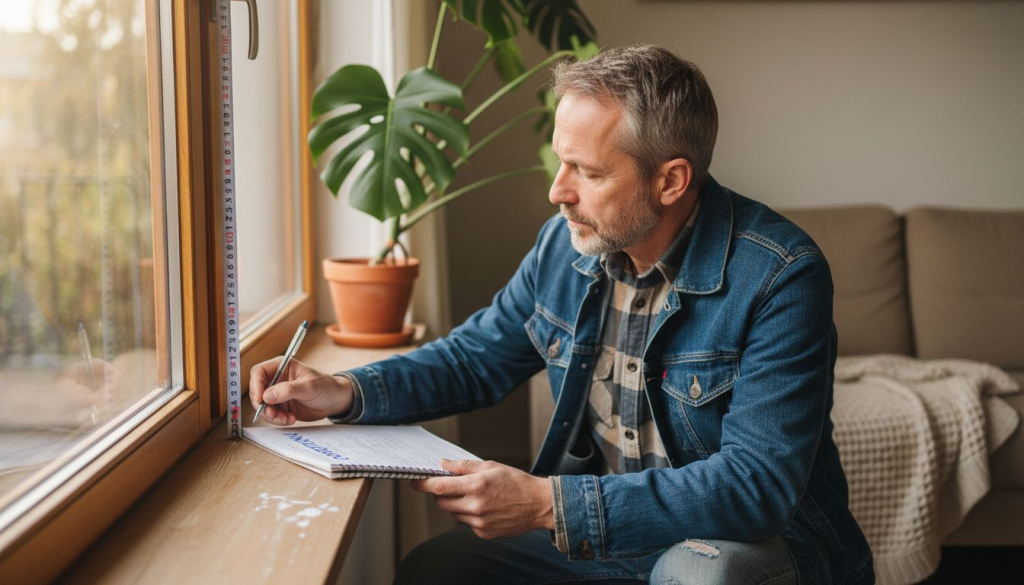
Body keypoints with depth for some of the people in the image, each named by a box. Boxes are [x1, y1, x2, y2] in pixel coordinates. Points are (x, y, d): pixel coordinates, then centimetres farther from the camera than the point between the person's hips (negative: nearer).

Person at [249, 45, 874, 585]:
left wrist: (549, 505, -36)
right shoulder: (565, 244, -3)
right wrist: (348, 392, -6)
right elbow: (478, 356, 12)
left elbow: (759, 482, -30)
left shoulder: (779, 275, -23)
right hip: (603, 520, 5)